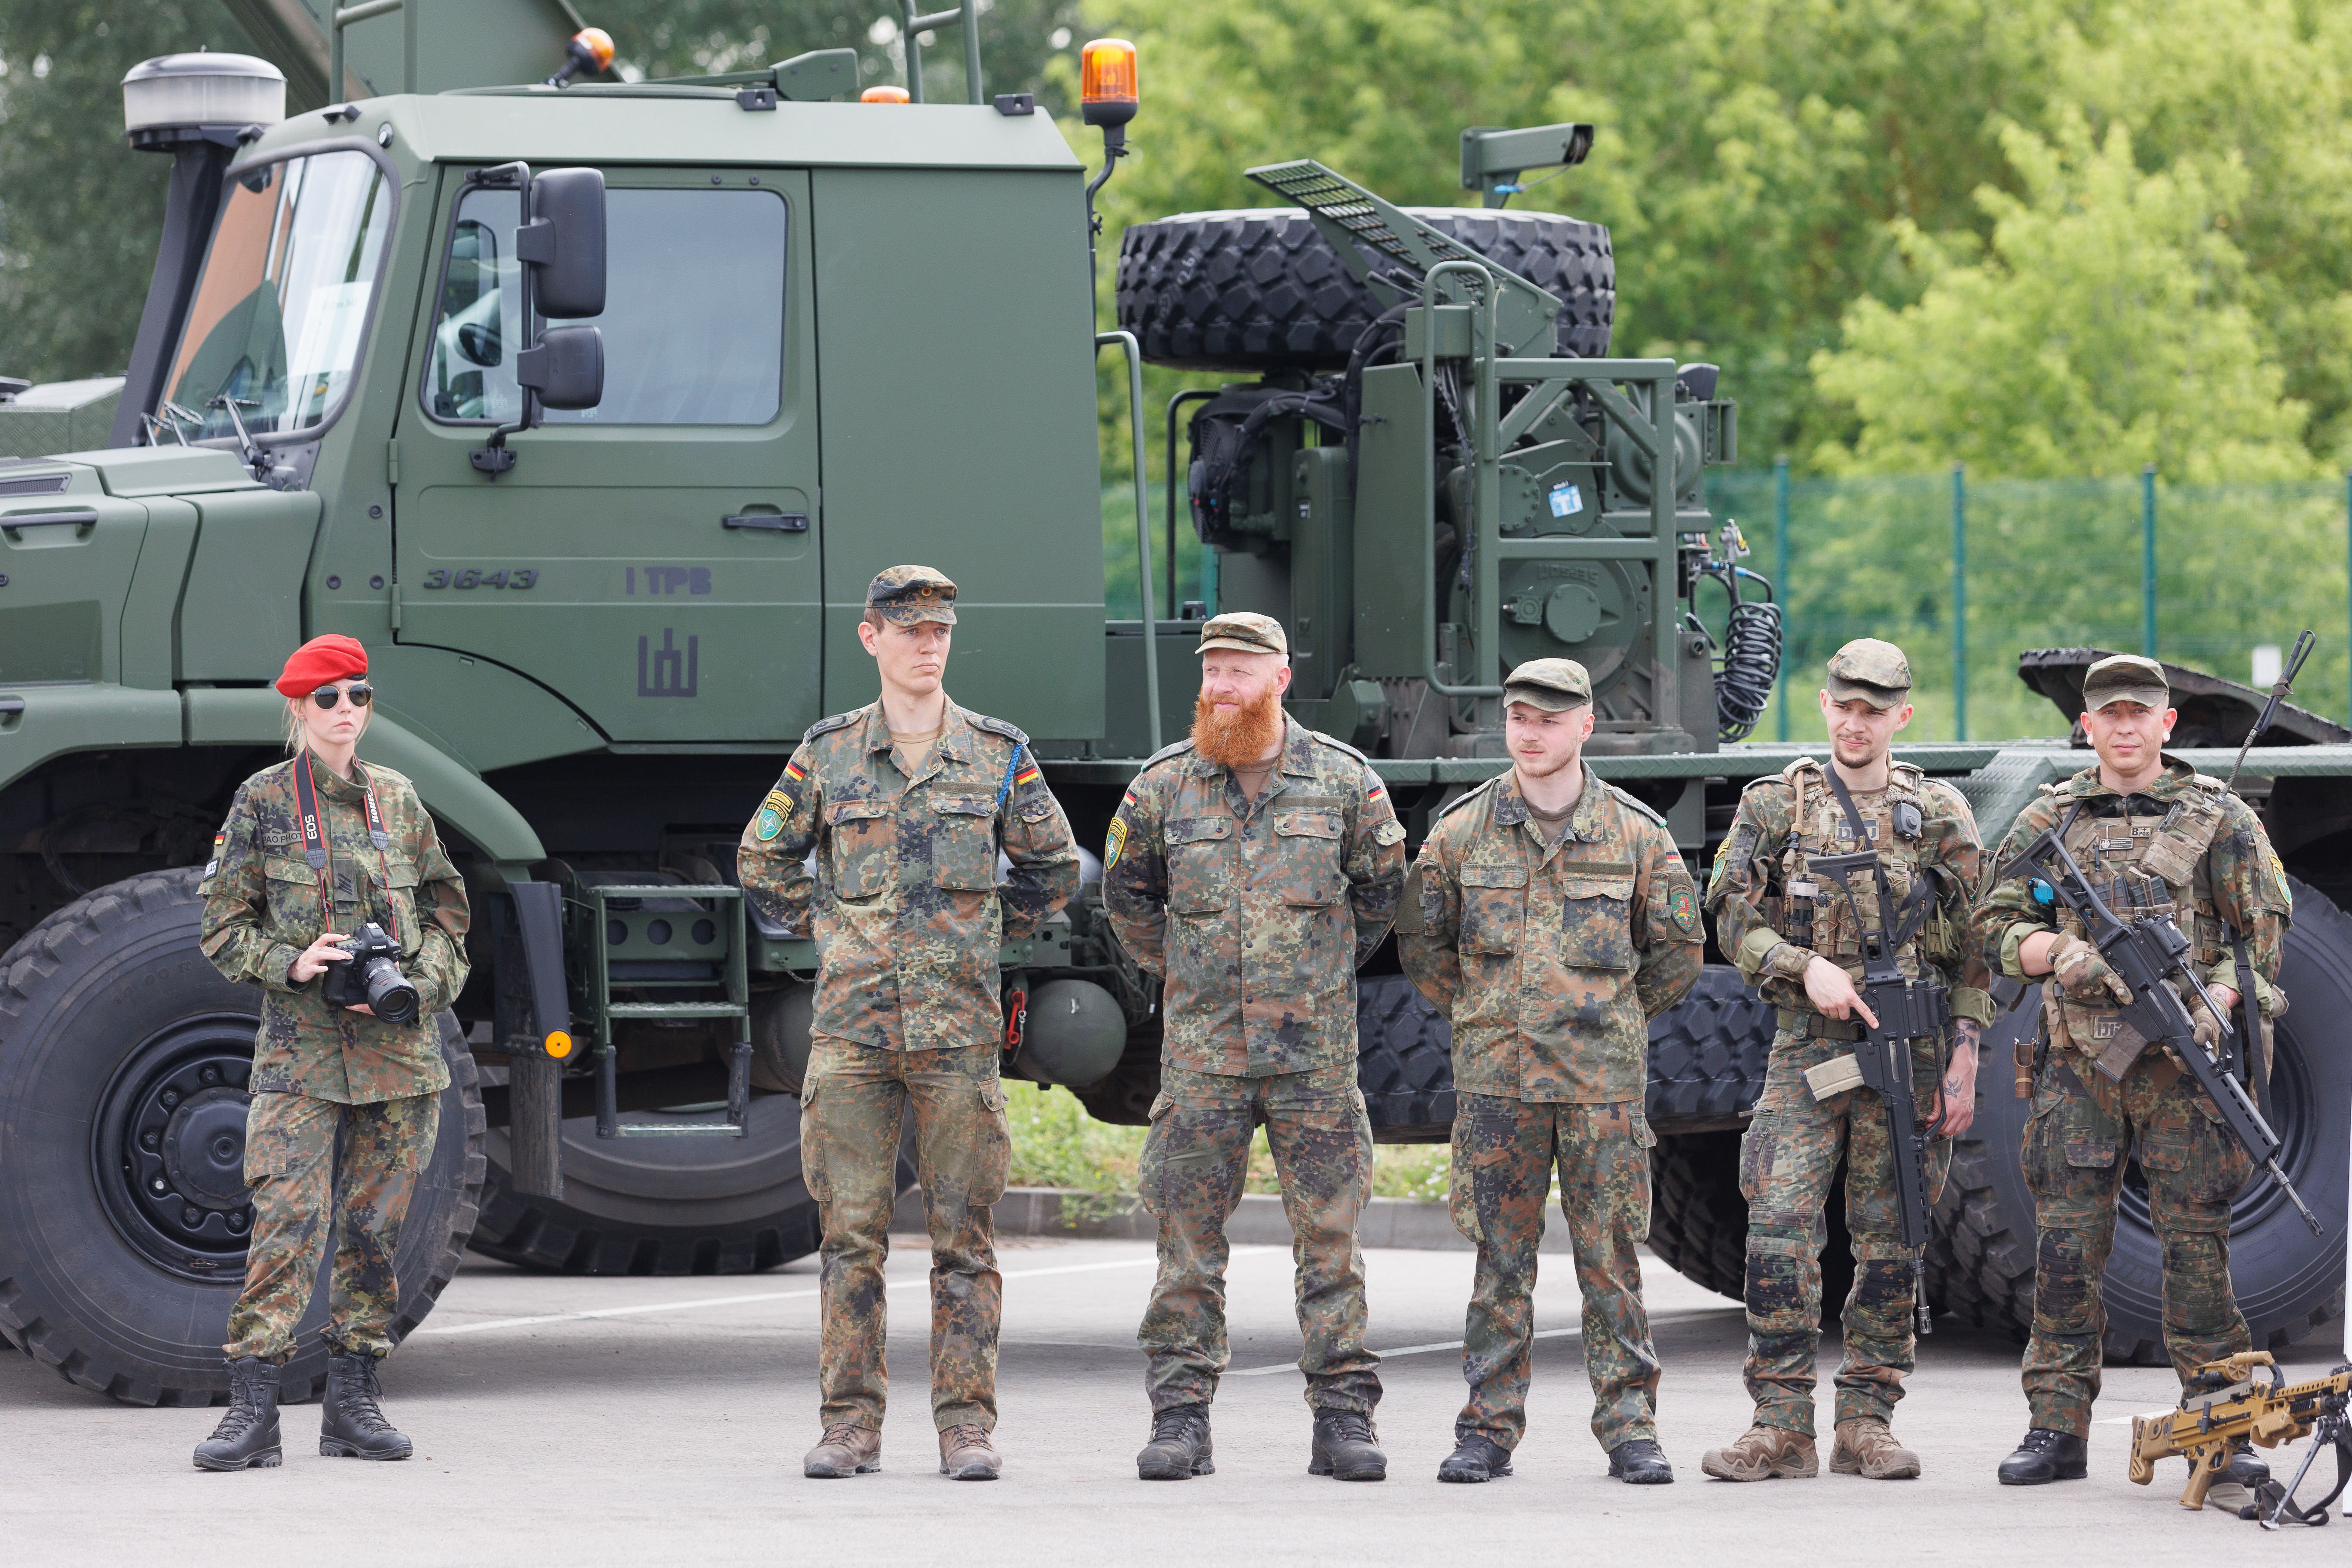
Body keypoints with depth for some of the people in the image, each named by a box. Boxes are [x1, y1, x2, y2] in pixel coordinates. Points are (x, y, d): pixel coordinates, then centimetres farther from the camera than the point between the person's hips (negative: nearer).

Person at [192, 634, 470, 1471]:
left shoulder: (398, 801, 10)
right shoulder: (263, 802, 3)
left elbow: (447, 910, 14)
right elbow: (224, 929, 4)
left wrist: (417, 985, -4)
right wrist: (291, 965, -13)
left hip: (399, 1046, 3)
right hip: (301, 1047, -3)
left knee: (376, 1225, 4)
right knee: (287, 1220, -12)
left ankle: (353, 1401, 12)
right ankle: (252, 1408, -13)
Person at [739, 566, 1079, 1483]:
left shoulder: (998, 754, 6)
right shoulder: (826, 755, 6)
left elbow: (1052, 867, 17)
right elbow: (764, 861, 18)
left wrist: (987, 938, 12)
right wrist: (824, 929, 11)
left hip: (959, 1025, 0)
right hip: (851, 1023, 0)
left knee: (963, 1234, 0)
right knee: (851, 1232, 0)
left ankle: (967, 1426, 3)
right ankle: (851, 1424, 4)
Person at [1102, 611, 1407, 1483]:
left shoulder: (1344, 781, 2)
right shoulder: (1165, 785, 3)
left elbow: (1381, 888, 15)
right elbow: (1126, 892, 18)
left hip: (1315, 1045, -1)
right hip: (1201, 1046, 1)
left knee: (1330, 1232, 0)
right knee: (1189, 1233, 0)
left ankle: (1343, 1416, 3)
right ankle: (1180, 1417, 4)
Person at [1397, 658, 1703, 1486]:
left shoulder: (1635, 833, 3)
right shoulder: (1462, 829, 4)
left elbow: (1678, 950, 13)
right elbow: (1422, 938, 15)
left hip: (1604, 1078, -1)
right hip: (1496, 1076, 1)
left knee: (1610, 1257, 0)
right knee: (1500, 1258, 2)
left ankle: (1629, 1427, 5)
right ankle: (1489, 1427, 7)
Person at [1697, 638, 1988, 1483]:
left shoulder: (1941, 815, 7)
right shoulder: (1776, 804, 7)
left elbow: (1973, 947, 7)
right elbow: (1734, 919, 3)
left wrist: (1963, 1059, -1)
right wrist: (1808, 967, -13)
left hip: (1910, 1053, 1)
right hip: (1808, 1045, -1)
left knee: (1890, 1240, 2)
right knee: (1779, 1231, -10)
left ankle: (1867, 1421, 9)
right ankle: (1783, 1426, -6)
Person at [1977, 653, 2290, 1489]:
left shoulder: (2218, 817, 7)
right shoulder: (2048, 822, 12)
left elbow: (2265, 928, 4)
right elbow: (1997, 928, 11)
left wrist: (2217, 999, -13)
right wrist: (2058, 952, -10)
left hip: (2183, 1057, -2)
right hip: (2079, 1061, 2)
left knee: (2197, 1241, -4)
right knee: (2067, 1242, -1)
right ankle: (2057, 1427, 4)